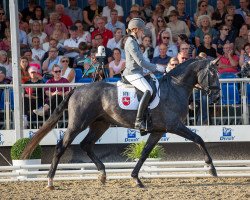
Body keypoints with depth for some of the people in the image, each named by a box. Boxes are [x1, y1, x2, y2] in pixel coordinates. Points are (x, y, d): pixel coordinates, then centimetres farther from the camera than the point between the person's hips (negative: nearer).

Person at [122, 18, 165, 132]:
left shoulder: (133, 42, 19)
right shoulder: (131, 43, -13)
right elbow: (141, 62, -19)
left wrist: (153, 69, 18)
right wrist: (159, 68, -12)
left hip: (136, 72, 11)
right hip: (133, 73, -11)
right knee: (148, 91, -30)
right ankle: (139, 121, -36)